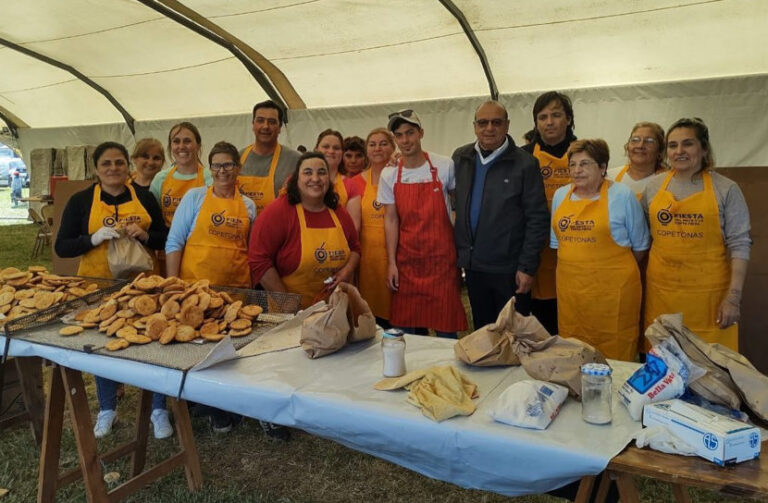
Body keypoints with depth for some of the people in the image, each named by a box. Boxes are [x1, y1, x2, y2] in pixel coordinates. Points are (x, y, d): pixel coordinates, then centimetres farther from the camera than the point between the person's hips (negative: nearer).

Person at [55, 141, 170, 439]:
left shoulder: (144, 197, 4)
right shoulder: (81, 201, 0)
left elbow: (165, 238, 8)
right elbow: (62, 247, -3)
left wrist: (145, 235, -13)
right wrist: (94, 238, -19)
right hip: (99, 285, 0)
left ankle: (159, 410, 17)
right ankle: (107, 409, 32)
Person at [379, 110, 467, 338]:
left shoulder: (444, 166, -4)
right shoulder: (389, 175, 2)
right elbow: (391, 220, 2)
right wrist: (391, 263, -1)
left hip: (441, 258, -2)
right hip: (406, 261, 2)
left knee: (446, 328, 2)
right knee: (410, 329, 8)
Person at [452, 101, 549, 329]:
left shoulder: (524, 163, -7)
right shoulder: (460, 158, 6)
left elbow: (537, 219, -8)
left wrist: (527, 267, -12)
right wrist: (459, 253, 6)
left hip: (509, 268, -4)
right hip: (473, 266, 4)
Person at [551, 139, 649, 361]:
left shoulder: (622, 195, -2)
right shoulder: (560, 195, 10)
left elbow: (640, 244, 5)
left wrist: (619, 271, 8)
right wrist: (575, 267, 13)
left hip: (612, 290, -4)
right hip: (570, 289, 4)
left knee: (615, 357, 1)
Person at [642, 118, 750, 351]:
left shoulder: (726, 189, -2)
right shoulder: (654, 186, 6)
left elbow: (739, 244, -4)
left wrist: (734, 296, -10)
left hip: (708, 291, -2)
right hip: (661, 288, 2)